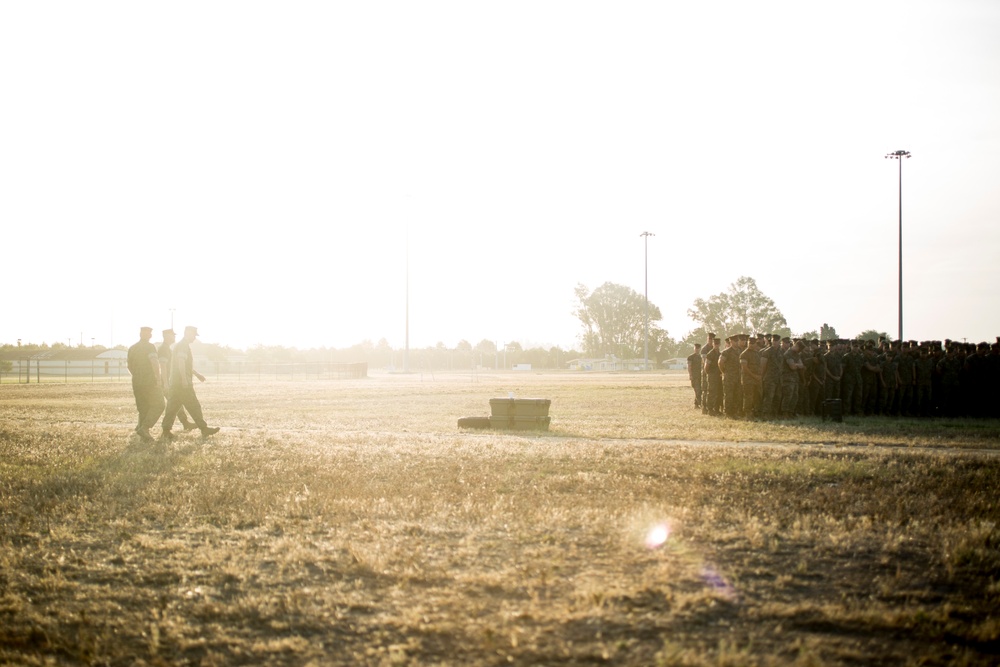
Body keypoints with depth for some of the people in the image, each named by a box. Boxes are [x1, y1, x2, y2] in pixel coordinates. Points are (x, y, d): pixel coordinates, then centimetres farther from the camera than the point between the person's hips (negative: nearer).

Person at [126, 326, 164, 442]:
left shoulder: (132, 348, 11)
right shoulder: (150, 347, -9)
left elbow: (129, 365, 18)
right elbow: (154, 362, -22)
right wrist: (158, 378, -20)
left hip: (137, 382, 7)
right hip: (150, 382, -7)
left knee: (143, 408, 12)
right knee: (158, 406, -2)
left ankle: (143, 435, 7)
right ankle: (144, 428, -17)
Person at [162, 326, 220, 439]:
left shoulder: (179, 345, 21)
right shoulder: (183, 346, -11)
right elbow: (181, 362, -23)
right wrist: (184, 379, -28)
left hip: (175, 383, 10)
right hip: (183, 383, -10)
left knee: (173, 406, 6)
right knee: (194, 406, -3)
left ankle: (166, 431, 2)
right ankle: (204, 428, 3)